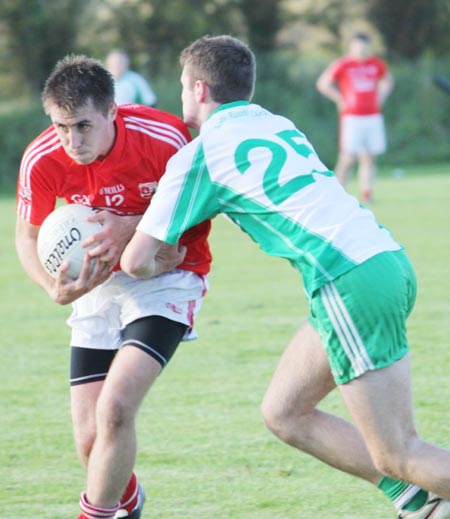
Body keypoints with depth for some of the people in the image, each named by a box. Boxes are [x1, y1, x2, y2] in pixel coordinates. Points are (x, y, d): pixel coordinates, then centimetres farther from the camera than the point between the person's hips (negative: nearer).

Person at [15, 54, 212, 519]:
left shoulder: (164, 139, -24)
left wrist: (132, 228, -25)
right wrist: (54, 287, -21)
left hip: (167, 277, -3)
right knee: (90, 441, -1)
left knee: (114, 408, -23)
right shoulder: (41, 161, -16)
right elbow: (28, 237, 0)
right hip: (102, 284, 3)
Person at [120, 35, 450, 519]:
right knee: (283, 412, 16)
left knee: (398, 456, -5)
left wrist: (160, 262, 24)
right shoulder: (277, 125, 22)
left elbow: (138, 261, -1)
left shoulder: (198, 156, 0)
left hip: (351, 285, -8)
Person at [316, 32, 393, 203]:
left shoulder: (377, 65, 10)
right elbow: (323, 83, 2)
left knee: (369, 157, 2)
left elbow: (387, 80, 29)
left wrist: (380, 97, 15)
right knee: (348, 158, -10)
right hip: (352, 117, -5)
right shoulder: (342, 65, -3)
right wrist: (340, 100, -2)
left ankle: (366, 194, 4)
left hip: (373, 116, 5)